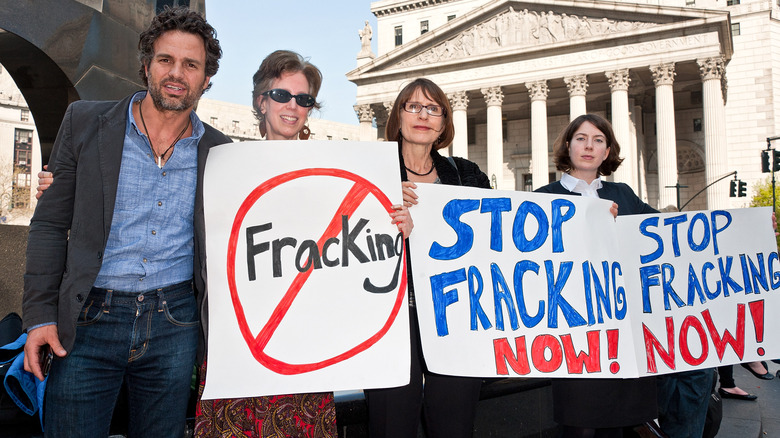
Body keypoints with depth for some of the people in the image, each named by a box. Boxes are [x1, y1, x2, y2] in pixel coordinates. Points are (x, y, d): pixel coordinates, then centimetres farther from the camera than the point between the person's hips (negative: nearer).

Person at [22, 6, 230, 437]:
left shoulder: (220, 152, 4)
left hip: (174, 326, 1)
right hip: (89, 320, -1)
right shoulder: (85, 122, 2)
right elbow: (50, 224, 2)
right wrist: (40, 315, -4)